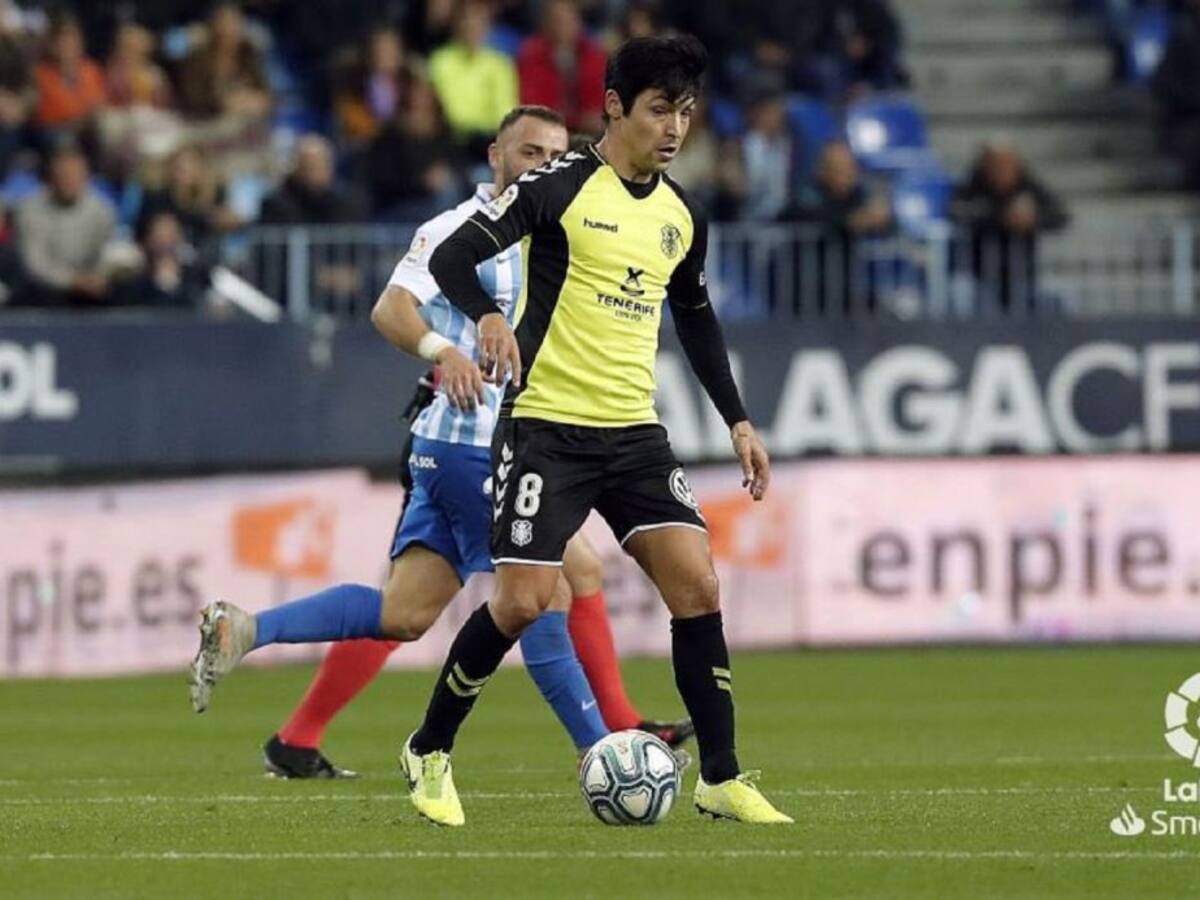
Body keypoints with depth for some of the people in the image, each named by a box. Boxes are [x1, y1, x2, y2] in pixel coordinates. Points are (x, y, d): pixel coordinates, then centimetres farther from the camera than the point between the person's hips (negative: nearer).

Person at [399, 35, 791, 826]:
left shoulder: (682, 216, 11)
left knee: (697, 585, -7)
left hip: (635, 432, 6)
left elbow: (697, 320, 27)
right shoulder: (561, 187, -8)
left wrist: (738, 421, 20)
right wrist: (490, 317, -35)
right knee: (523, 602, -11)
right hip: (548, 427, -6)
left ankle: (722, 781, 0)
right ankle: (430, 755, 11)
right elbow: (451, 258, -15)